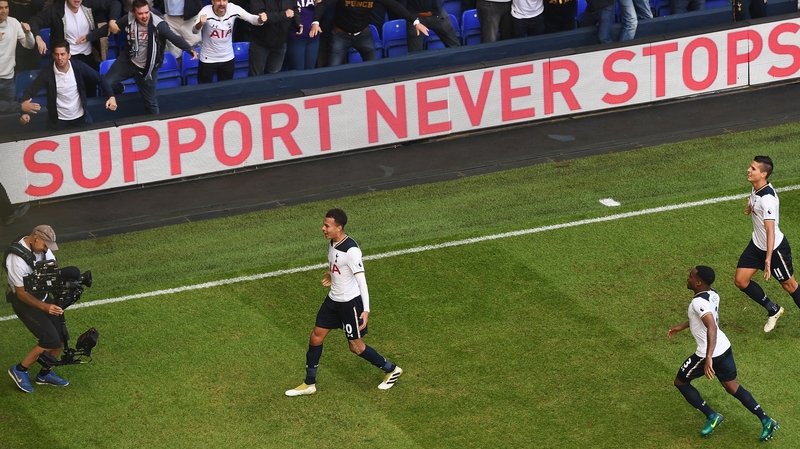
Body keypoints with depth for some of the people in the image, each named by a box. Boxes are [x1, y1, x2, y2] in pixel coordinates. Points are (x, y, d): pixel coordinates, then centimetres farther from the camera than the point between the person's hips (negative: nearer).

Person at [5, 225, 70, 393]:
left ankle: (45, 374, 25)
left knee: (61, 336, 4)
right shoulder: (17, 259, -32)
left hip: (42, 296, 8)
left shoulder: (41, 247, -8)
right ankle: (20, 370, 5)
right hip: (24, 302, -8)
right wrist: (45, 307, -34)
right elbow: (21, 293, -26)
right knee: (51, 339, -14)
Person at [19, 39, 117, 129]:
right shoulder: (47, 72, -16)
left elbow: (100, 80, -6)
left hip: (81, 118, 2)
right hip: (58, 121, -2)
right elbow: (30, 91, -16)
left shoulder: (79, 67, -12)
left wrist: (112, 96, -23)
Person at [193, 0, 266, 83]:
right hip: (208, 59, -3)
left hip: (228, 58, 3)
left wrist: (261, 20, -43)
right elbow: (195, 30, -38)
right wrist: (200, 24, -62)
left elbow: (252, 18, -19)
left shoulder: (233, 9, -15)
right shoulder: (206, 12, -25)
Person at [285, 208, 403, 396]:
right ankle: (309, 384, 23)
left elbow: (361, 280, -27)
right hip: (333, 299, 9)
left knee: (356, 347, 3)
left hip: (351, 303, -9)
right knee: (316, 337, 11)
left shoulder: (351, 250, -27)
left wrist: (366, 310, -30)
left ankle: (392, 370, 25)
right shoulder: (333, 242, 0)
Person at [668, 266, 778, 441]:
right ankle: (765, 420, 10)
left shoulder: (699, 302, -25)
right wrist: (682, 326, 32)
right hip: (724, 347, 8)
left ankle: (712, 417, 13)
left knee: (681, 382, 14)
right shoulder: (713, 295, 4)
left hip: (708, 353, -8)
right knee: (733, 387, 18)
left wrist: (709, 358, -45)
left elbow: (712, 327, -38)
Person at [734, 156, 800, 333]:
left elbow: (770, 230, -35)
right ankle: (773, 310, 24)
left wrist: (768, 259, -41)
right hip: (756, 245, 9)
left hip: (775, 247, -9)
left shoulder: (767, 199, -31)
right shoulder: (755, 188, -4)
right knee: (741, 281, 6)